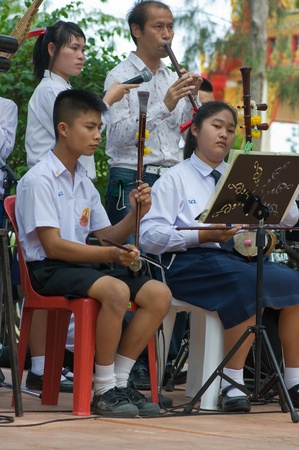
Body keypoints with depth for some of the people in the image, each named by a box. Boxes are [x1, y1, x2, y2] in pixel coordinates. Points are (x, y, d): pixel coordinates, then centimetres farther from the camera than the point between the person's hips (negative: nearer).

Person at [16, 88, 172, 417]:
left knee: (158, 294, -12)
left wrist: (135, 215, -4)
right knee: (115, 290, -35)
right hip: (48, 270, -8)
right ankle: (104, 390, -23)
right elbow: (53, 246, -18)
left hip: (84, 266, 8)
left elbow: (105, 238, 16)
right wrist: (111, 255, -26)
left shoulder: (83, 183, 16)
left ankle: (119, 381, -8)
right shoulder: (39, 180, -10)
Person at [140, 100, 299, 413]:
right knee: (248, 284, -36)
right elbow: (149, 236, -4)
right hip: (190, 263, -5)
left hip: (238, 259, 5)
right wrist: (204, 235, -15)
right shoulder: (175, 179, 9)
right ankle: (232, 384, -30)